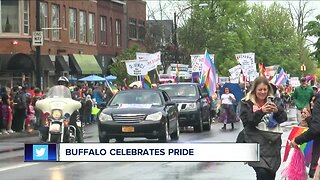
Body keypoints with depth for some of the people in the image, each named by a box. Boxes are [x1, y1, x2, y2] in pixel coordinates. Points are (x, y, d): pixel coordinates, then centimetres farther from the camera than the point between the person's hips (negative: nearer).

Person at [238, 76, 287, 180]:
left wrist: (277, 110, -16)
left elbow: (283, 118, 5)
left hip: (273, 143, 4)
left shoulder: (275, 102, 11)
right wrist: (261, 111, -22)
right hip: (256, 143, -4)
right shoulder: (246, 103, 1)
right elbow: (247, 121, -10)